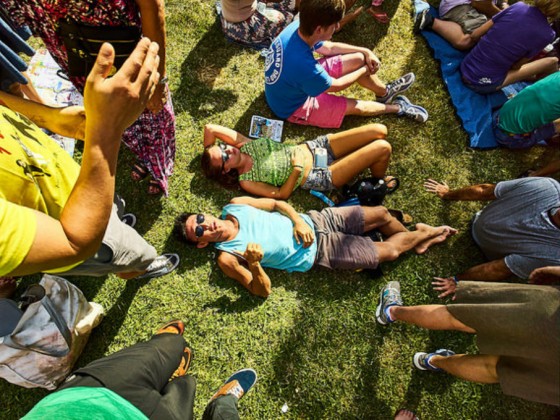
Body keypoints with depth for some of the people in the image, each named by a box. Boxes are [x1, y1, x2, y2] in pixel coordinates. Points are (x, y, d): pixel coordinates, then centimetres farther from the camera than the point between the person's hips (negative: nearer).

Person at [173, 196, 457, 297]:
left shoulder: (234, 205, -2)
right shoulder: (228, 258, -14)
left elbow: (276, 203, 7)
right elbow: (263, 291, -13)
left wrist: (298, 219, -11)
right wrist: (254, 264, -34)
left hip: (312, 222, 4)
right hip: (318, 252, -4)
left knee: (381, 214, 4)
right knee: (388, 252, -2)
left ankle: (416, 238, 36)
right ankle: (424, 234, 30)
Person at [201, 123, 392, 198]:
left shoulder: (242, 145, -1)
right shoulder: (246, 181, -14)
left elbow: (210, 127, -4)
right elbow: (281, 194, -12)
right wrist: (297, 169, -22)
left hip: (315, 147, 6)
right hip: (321, 176, -6)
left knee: (379, 131, -4)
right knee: (382, 148, -15)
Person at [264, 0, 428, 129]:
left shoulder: (297, 28, -18)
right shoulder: (303, 65, -41)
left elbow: (328, 47, 2)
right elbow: (336, 85, -22)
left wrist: (366, 51, -2)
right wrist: (365, 70, -6)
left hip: (302, 80, 7)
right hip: (294, 106, -7)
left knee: (359, 59, 0)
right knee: (357, 107, -6)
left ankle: (385, 93, 27)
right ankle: (398, 107, 26)